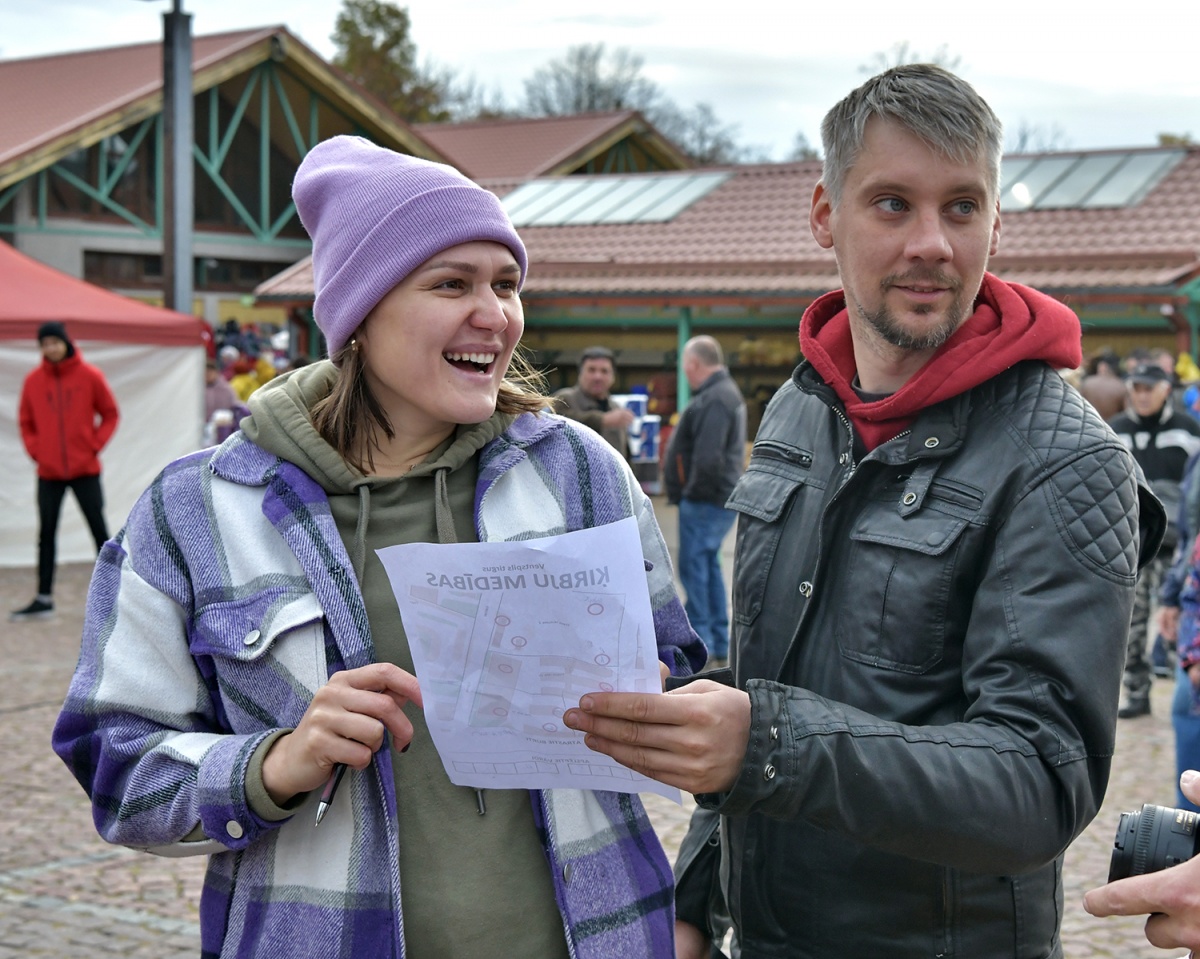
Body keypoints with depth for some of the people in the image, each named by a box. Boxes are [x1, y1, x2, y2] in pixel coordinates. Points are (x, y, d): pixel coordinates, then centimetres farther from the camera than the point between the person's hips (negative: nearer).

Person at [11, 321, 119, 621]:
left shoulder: (89, 376, -5)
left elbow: (110, 414, 3)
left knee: (99, 530, 3)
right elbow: (26, 422, 11)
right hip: (48, 472, 2)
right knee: (46, 534, 5)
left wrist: (95, 444, -8)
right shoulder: (33, 381, 1)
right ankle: (44, 599, 11)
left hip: (85, 469, -2)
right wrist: (35, 450, -3)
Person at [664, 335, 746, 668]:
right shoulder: (725, 392, 14)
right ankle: (719, 646, 24)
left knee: (694, 568, -4)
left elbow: (707, 459, -29)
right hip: (719, 498, 11)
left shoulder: (713, 400, -20)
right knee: (709, 565, 17)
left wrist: (691, 491, -14)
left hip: (704, 501, -11)